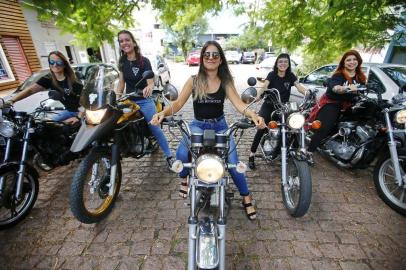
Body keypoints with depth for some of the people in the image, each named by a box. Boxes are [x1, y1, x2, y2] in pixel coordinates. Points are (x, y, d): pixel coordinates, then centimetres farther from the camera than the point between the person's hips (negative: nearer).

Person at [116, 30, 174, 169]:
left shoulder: (144, 61, -9)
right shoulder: (122, 62, 6)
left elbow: (150, 81, -20)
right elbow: (121, 81, 7)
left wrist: (149, 88, -43)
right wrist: (116, 97, -5)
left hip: (144, 101, -4)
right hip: (128, 101, 5)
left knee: (155, 129, -9)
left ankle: (169, 156, 1)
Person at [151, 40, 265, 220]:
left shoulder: (225, 82, -1)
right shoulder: (194, 81, -4)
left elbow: (238, 103, -13)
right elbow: (178, 103, -10)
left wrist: (253, 115, -33)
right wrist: (163, 113, -31)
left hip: (220, 126, 1)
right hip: (198, 126, 0)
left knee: (233, 164, -7)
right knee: (182, 154, -29)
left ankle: (246, 199, 20)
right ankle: (184, 178, 8)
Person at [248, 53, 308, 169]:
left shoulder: (291, 76, 5)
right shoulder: (272, 74, -3)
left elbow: (299, 86, -11)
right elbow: (264, 86, -21)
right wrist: (258, 95, -43)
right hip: (269, 105, -3)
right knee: (261, 128, -19)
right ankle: (252, 155, -13)